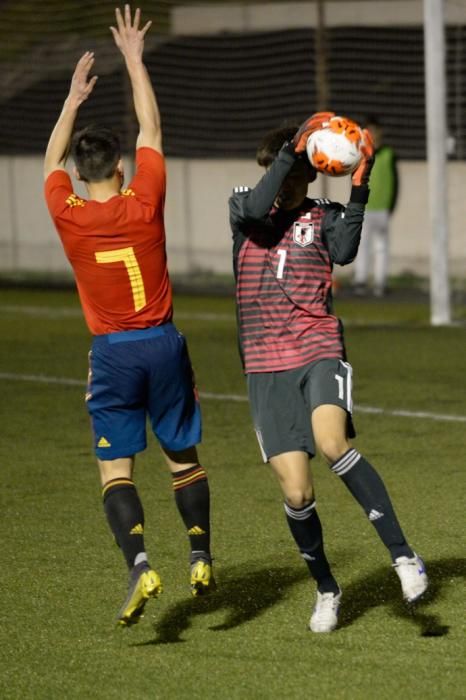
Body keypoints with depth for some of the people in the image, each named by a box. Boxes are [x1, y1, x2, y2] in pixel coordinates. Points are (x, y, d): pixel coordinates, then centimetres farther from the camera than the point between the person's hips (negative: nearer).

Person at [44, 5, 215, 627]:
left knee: (115, 468, -2)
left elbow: (52, 160, 13)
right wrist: (134, 59, 13)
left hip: (112, 353, -1)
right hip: (163, 343, 1)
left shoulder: (68, 216, -7)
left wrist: (74, 98, 24)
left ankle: (140, 564, -19)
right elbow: (152, 131, 5)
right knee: (183, 456, 14)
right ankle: (201, 557, 11)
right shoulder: (144, 204, -7)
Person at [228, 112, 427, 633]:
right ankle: (325, 589, 21)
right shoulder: (244, 206, 9)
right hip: (266, 368, 2)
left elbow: (344, 252, -14)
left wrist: (358, 190, -22)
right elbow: (257, 209, -15)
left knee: (332, 443, -30)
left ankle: (402, 555, -24)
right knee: (296, 492, -2)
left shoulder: (325, 217, 8)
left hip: (320, 354, -2)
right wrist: (293, 147, -20)